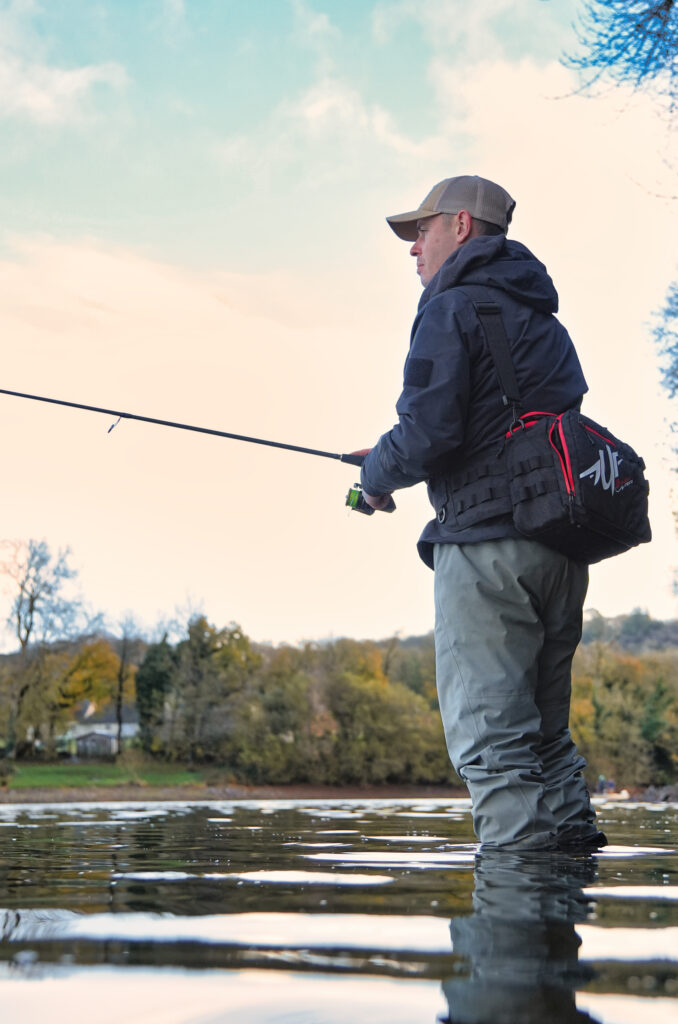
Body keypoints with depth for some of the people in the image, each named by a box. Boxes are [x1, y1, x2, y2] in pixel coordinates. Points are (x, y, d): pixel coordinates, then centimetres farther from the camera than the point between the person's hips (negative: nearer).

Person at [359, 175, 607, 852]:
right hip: (562, 547, 9)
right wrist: (398, 460, 26)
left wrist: (376, 477, 5)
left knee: (490, 734, -7)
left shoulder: (453, 308, -4)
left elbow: (428, 433, -16)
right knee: (543, 730, 15)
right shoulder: (542, 318, 23)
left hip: (487, 542, -9)